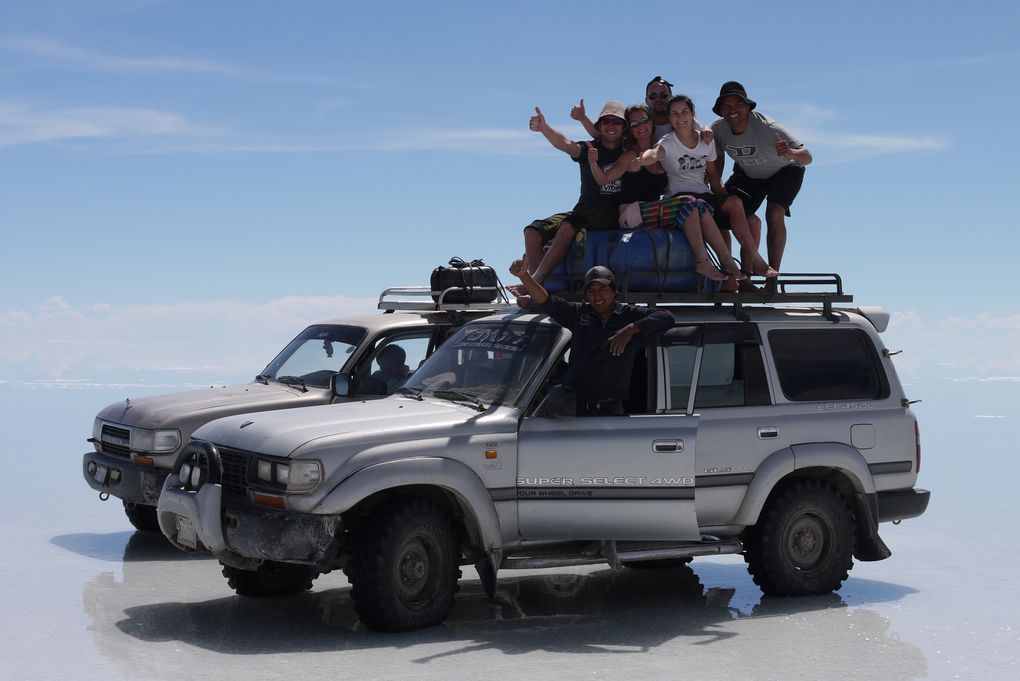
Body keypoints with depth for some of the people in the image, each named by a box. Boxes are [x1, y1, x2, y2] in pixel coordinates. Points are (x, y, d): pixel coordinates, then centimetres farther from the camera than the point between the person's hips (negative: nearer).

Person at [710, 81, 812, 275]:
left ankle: (772, 279, -22)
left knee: (774, 215, -27)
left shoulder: (767, 128, -36)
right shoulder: (718, 129, -23)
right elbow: (718, 157, 0)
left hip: (783, 172, -5)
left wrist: (790, 153, -62)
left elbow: (807, 157, -40)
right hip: (746, 175, 5)